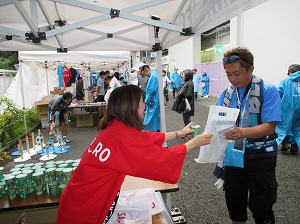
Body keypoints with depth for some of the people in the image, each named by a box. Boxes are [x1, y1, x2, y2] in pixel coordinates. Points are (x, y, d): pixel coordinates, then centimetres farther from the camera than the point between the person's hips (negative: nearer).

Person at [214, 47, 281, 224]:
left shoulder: (268, 91, -13)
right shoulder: (226, 94, 2)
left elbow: (269, 127, -20)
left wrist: (242, 132, -38)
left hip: (259, 158, -4)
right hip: (232, 157, 4)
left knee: (260, 207, 10)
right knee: (235, 205, 19)